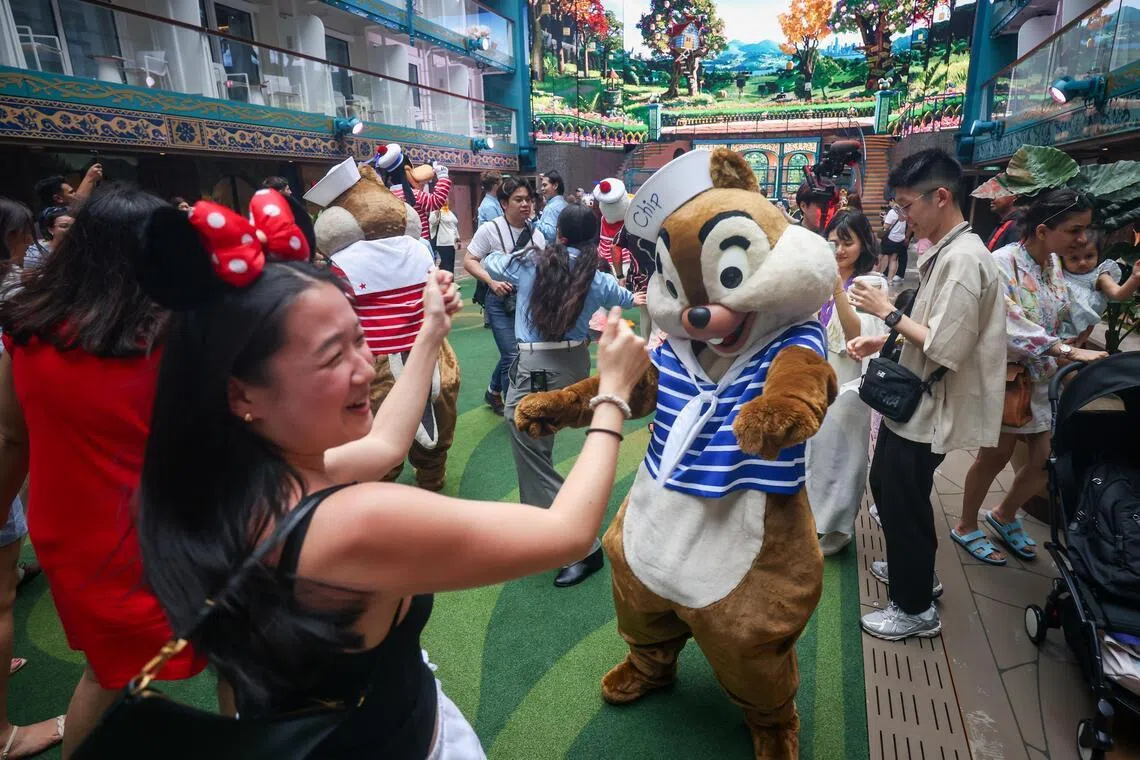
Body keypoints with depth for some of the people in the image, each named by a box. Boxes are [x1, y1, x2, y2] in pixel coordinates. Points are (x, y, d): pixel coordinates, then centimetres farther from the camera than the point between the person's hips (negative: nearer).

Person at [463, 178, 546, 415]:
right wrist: (492, 281, -20)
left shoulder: (536, 233, 4)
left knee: (510, 353, 14)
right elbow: (469, 261, -7)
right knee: (513, 355, -10)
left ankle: (493, 392, 40)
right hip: (501, 300, -5)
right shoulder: (490, 230, -8)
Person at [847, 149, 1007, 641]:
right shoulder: (944, 251, 8)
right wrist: (883, 341, 5)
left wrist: (888, 312, -17)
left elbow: (945, 348, -26)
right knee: (886, 487, 23)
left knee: (904, 503, 4)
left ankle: (915, 608, 24)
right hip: (911, 398, 10)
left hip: (928, 408, -9)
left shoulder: (964, 259, -22)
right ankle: (912, 567, 44)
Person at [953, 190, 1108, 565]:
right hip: (1005, 375, -7)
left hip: (1043, 377, 7)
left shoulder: (1054, 264, 5)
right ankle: (966, 527, 27)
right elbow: (1012, 326, -28)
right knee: (995, 456, 6)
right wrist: (1071, 352, -32)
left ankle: (1004, 516, 33)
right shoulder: (1002, 262, -19)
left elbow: (1055, 320, 12)